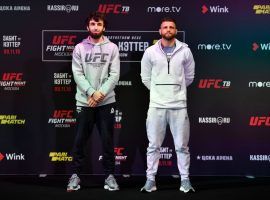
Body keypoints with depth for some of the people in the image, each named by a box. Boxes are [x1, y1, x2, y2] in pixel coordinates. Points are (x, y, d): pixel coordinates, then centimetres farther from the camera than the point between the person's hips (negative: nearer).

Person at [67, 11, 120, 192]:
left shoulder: (112, 48, 4)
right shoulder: (79, 48, 4)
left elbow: (115, 74, -3)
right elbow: (77, 74, -3)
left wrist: (101, 93, -14)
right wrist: (91, 93, -14)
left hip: (106, 101, 0)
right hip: (84, 101, 0)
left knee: (108, 141, 4)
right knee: (80, 141, 4)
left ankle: (110, 175, 13)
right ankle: (75, 175, 13)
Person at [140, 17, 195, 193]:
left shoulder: (185, 51, 3)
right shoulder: (150, 52, 2)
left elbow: (189, 76, 13)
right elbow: (146, 78, 10)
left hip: (179, 105, 0)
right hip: (156, 105, 0)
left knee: (182, 146, 6)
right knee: (154, 145, 6)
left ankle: (185, 180, 16)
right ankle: (151, 179, 14)